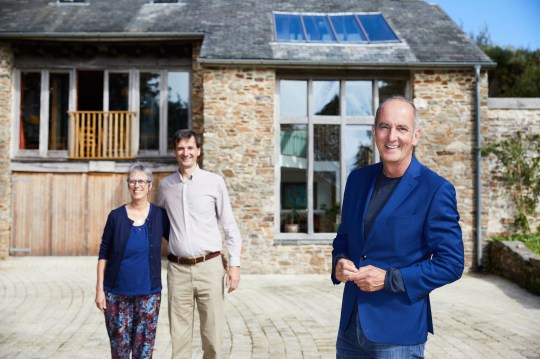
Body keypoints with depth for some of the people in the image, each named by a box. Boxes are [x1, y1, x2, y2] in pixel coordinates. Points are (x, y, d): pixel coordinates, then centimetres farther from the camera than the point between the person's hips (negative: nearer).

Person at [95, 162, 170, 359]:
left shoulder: (160, 215, -1)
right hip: (117, 294, 0)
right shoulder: (116, 216, -1)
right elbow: (103, 255, 2)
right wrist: (99, 289, -1)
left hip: (148, 294, 0)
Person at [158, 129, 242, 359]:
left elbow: (230, 225, 1)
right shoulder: (165, 185, 8)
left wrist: (234, 264, -4)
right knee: (179, 335, 7)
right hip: (178, 269, 2)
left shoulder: (214, 182, 0)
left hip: (209, 266, -2)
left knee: (212, 334, 3)